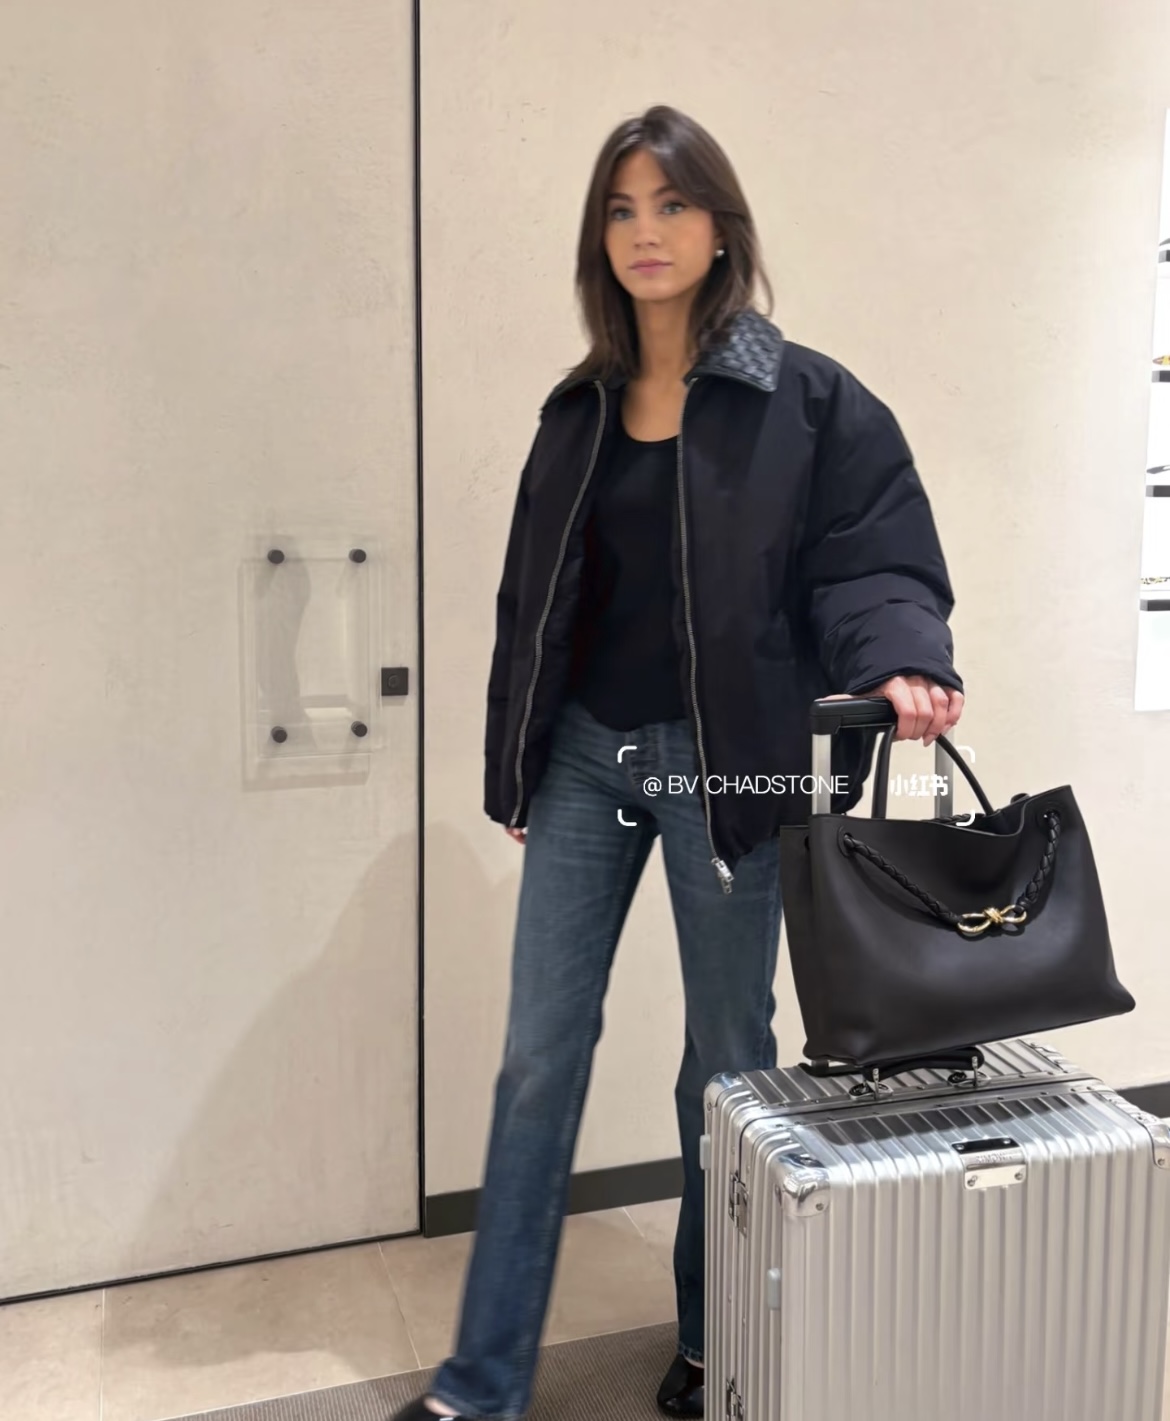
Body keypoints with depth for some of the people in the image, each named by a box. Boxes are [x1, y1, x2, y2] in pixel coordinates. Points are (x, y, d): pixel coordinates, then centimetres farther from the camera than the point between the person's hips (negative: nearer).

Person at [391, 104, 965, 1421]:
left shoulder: (808, 401, -3)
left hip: (727, 766, -3)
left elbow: (872, 562, -8)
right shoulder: (578, 411, 10)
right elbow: (532, 599, 12)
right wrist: (513, 769, 12)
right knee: (537, 1057, 6)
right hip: (585, 758, 4)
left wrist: (899, 664, -30)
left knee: (726, 1059, 11)